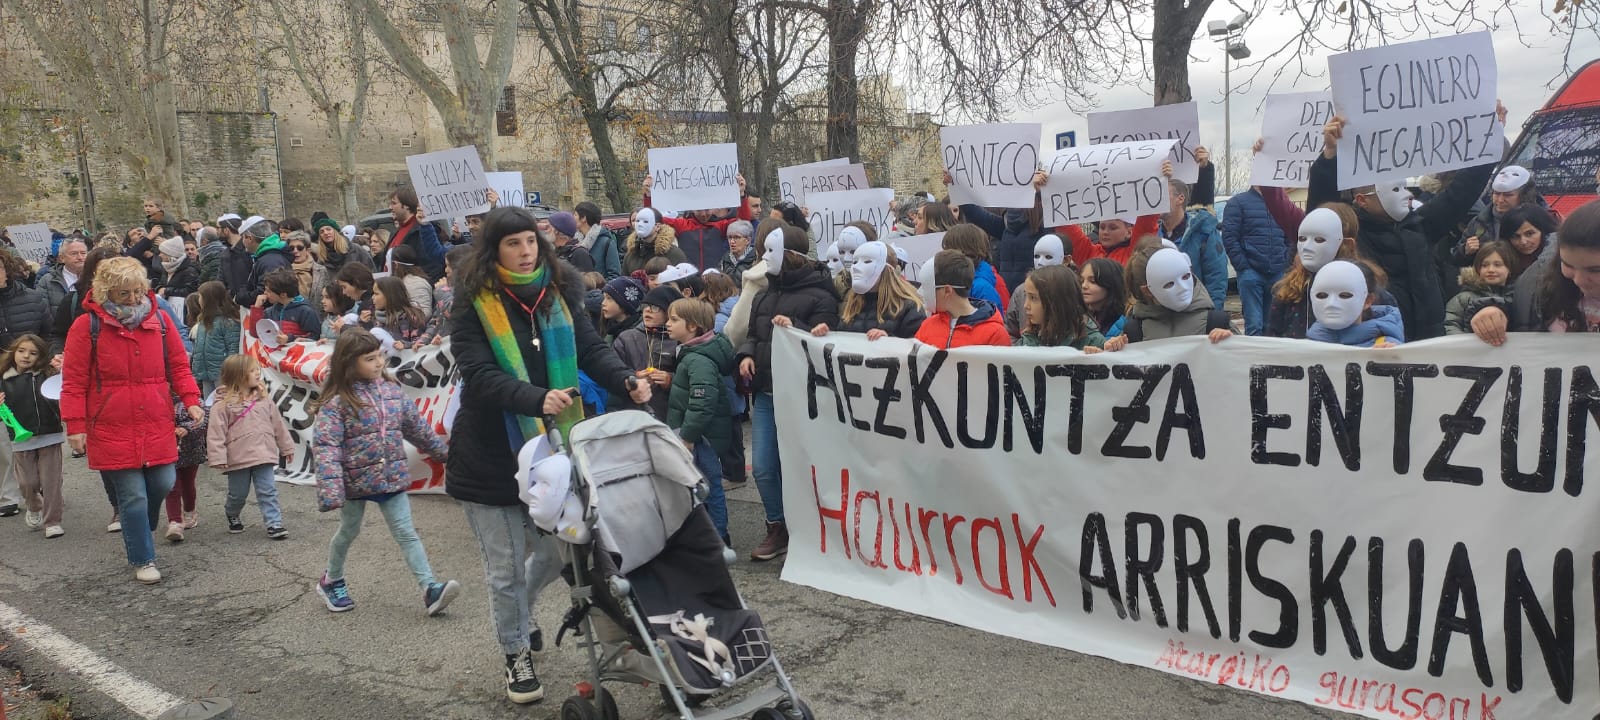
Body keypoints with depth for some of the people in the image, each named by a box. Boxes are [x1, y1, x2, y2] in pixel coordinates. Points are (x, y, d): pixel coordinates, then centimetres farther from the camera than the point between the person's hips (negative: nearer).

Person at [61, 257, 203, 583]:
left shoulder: (160, 319, 3)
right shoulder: (87, 325, -7)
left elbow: (179, 365, 10)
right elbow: (74, 381, -4)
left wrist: (191, 401, -3)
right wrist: (75, 426, -7)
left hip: (157, 427, 4)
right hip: (111, 430, -3)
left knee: (162, 485, 7)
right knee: (133, 496, -1)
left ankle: (137, 534, 37)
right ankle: (143, 559, 15)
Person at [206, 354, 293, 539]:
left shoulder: (263, 399, 6)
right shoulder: (223, 404, -7)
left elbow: (278, 425, 13)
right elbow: (216, 432, -10)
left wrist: (287, 447, 17)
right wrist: (218, 458, -15)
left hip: (263, 455, 3)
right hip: (238, 458, -3)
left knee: (268, 491, -1)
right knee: (237, 494, 13)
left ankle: (274, 524, 1)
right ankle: (232, 516, 40)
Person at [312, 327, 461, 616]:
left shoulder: (391, 390, 1)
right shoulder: (337, 402, -15)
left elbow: (417, 426, 12)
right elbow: (326, 446, -21)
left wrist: (442, 452, 19)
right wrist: (330, 490, -30)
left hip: (392, 476, 3)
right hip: (356, 479, -3)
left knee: (406, 533, 1)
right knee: (349, 531, 16)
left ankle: (430, 589, -4)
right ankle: (331, 580, 41)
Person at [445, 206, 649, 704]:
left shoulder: (557, 295, 2)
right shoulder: (472, 306, -12)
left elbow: (591, 348, -4)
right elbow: (481, 376, -22)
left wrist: (627, 381, -24)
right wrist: (538, 398, -39)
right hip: (488, 455, -4)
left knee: (555, 550, 15)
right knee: (505, 566, 7)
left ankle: (519, 614, 46)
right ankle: (516, 654, 30)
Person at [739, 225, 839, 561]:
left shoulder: (819, 296, -9)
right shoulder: (764, 296, 14)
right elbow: (753, 334, 20)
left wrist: (794, 329, -28)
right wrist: (746, 354, 1)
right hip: (765, 394, 7)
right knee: (763, 468, 7)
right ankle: (777, 529, 22)